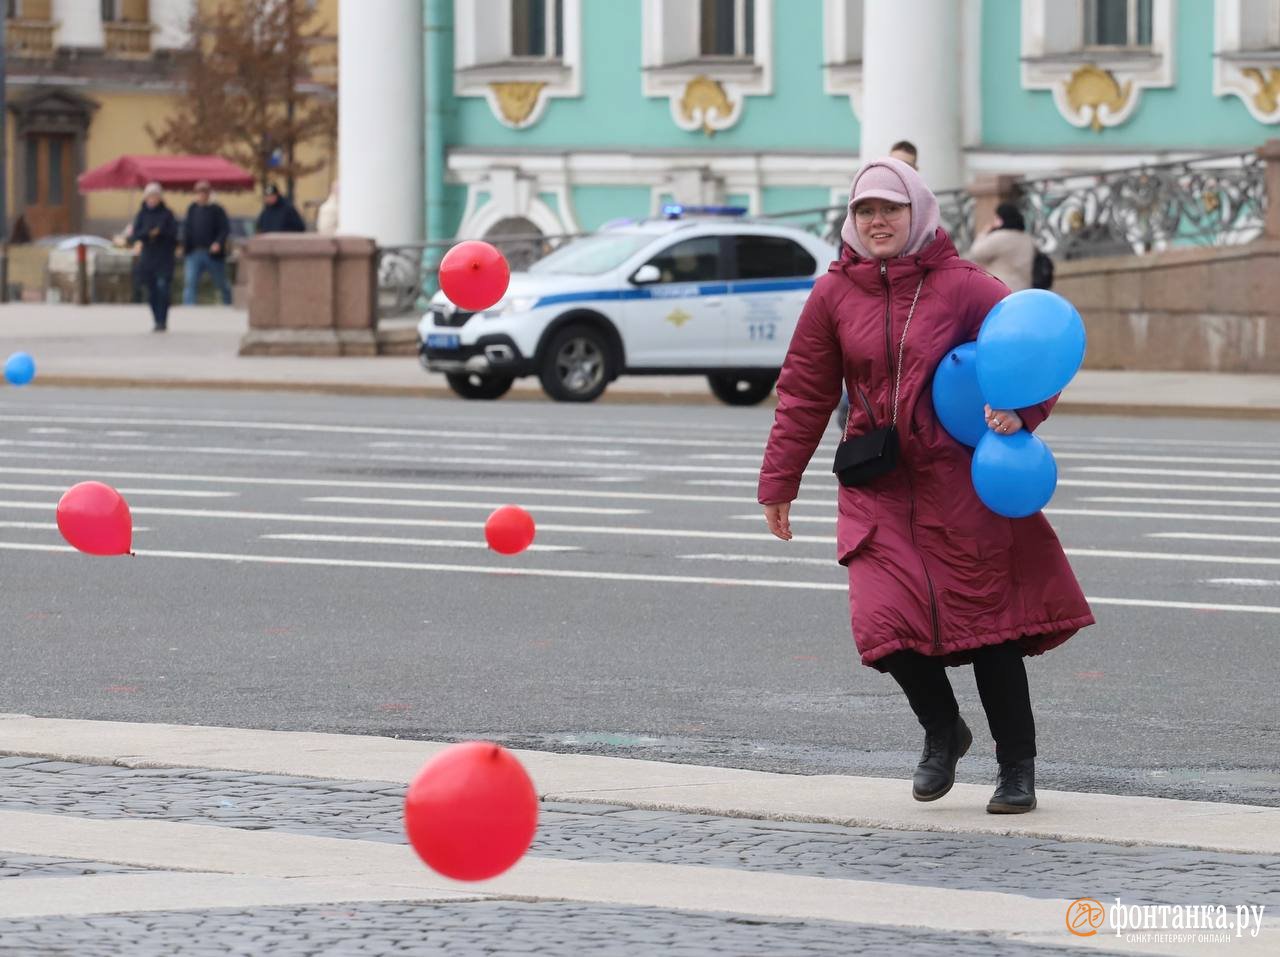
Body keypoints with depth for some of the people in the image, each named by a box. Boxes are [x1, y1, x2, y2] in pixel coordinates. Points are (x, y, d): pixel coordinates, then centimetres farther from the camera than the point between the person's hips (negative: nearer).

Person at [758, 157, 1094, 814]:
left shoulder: (963, 287, -5)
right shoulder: (834, 294, 4)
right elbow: (804, 392, 11)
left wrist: (1021, 412, -21)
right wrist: (779, 481, 12)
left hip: (959, 481, -2)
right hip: (877, 487, 2)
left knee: (986, 620, -1)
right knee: (887, 619, -11)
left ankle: (1017, 770, 14)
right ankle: (942, 733, 18)